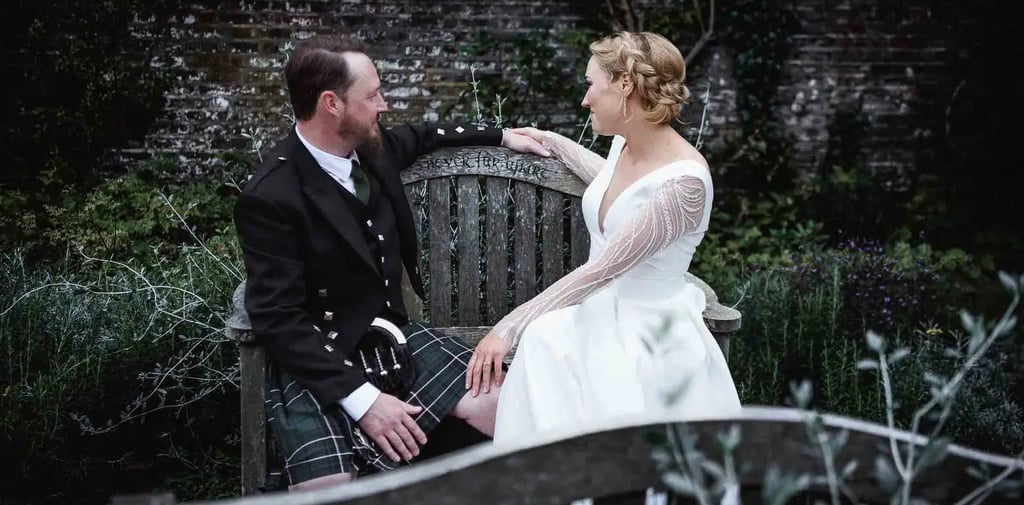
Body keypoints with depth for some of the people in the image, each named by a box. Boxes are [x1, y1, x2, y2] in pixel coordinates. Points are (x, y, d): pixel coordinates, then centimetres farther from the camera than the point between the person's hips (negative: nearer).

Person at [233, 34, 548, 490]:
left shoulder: (370, 147, 1)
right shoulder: (270, 198, -20)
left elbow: (419, 137, 26)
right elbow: (277, 319, -20)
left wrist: (501, 136, 30)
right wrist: (361, 397, -26)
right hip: (318, 365, -7)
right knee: (329, 491, -30)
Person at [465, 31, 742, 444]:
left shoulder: (684, 181, -22)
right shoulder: (625, 144, 4)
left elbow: (602, 269, -24)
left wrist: (509, 328, -24)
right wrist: (551, 142, 36)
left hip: (652, 336, -7)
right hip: (599, 314, 7)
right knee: (541, 342, -22)